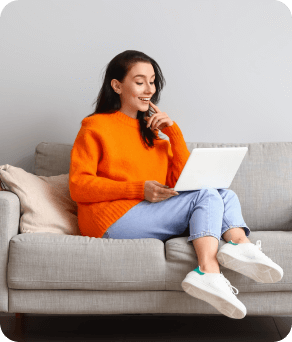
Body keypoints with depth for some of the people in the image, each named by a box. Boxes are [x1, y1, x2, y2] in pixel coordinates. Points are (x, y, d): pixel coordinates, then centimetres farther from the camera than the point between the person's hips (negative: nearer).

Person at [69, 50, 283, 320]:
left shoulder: (152, 130, 24)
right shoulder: (96, 126, 6)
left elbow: (184, 179, 15)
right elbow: (78, 186, -6)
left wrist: (173, 130, 4)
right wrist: (139, 189, -17)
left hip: (152, 214, 7)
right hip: (113, 221, -6)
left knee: (227, 195, -8)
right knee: (207, 196, -20)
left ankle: (240, 244, -38)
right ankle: (209, 273, -42)